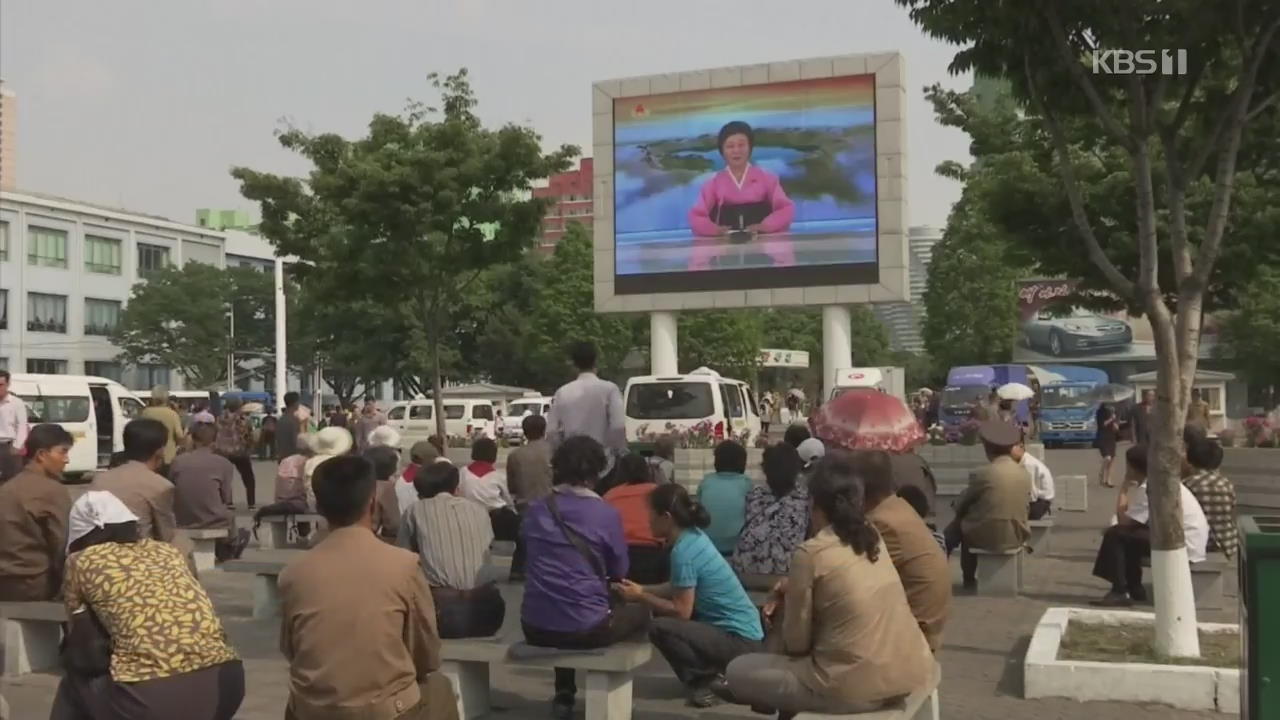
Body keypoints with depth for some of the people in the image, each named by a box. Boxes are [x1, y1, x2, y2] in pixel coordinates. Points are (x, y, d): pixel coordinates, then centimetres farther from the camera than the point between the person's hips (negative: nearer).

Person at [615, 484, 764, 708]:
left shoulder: (683, 552, -21)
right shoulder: (694, 536, 5)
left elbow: (681, 611, -19)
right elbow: (682, 590, 14)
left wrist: (641, 596, -8)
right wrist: (643, 590, 6)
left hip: (739, 641, -9)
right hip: (741, 630, 9)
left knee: (660, 629, -22)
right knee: (662, 611, 11)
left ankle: (706, 682, -4)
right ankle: (711, 670, 14)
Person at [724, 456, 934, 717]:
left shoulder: (811, 553, -12)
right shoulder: (872, 535, 8)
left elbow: (796, 642, -6)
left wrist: (782, 608, 14)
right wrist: (791, 589, 10)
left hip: (857, 689, -7)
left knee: (737, 671, 10)